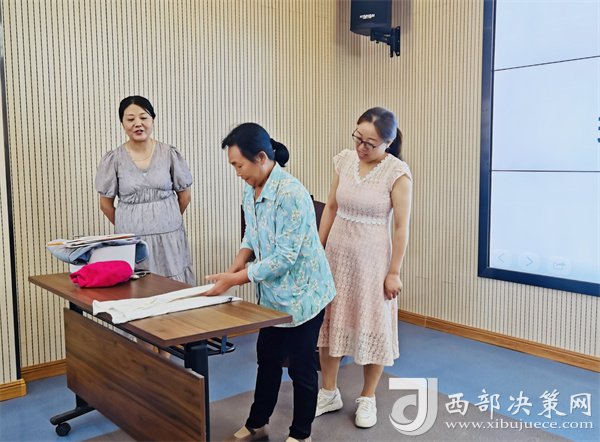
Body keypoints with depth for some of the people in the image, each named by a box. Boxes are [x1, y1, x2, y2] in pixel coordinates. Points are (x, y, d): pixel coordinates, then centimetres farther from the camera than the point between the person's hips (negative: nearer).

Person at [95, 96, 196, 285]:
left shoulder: (170, 154, 0)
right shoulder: (113, 159, -1)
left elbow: (185, 195, 9)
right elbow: (106, 204, 7)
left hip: (168, 236, 1)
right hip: (131, 240, 0)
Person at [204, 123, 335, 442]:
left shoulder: (291, 195, -27)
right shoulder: (251, 190, -1)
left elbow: (285, 256, -27)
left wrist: (236, 280, -24)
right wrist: (234, 268, -8)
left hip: (301, 294, -8)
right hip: (272, 294, 8)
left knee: (300, 366, 8)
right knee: (267, 359, 20)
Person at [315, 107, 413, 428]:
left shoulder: (398, 172, -14)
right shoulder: (344, 160, 0)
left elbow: (401, 226, -12)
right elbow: (331, 207, 7)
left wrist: (394, 272, -11)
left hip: (372, 257, -5)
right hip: (336, 253, 5)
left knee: (372, 325, 8)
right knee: (328, 321, 11)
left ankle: (367, 399, 28)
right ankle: (329, 393, 29)